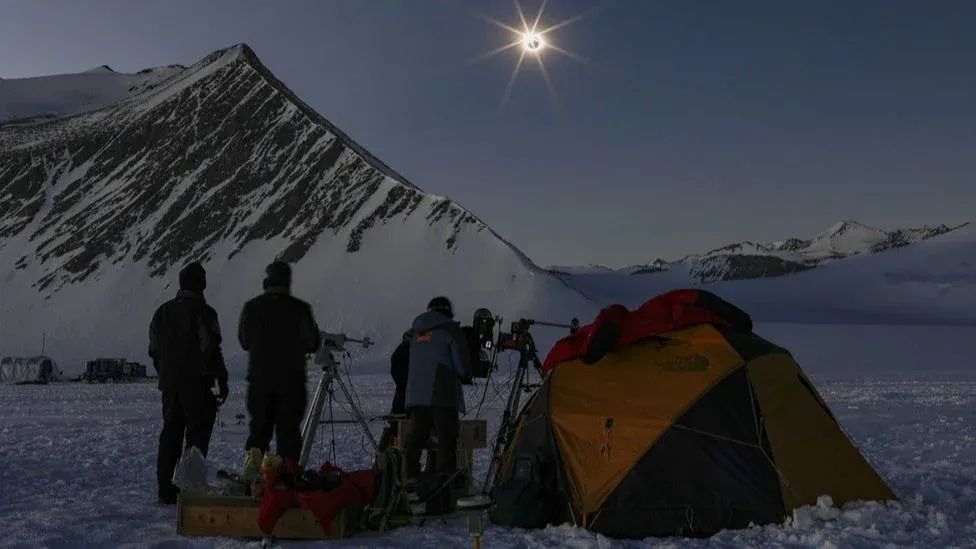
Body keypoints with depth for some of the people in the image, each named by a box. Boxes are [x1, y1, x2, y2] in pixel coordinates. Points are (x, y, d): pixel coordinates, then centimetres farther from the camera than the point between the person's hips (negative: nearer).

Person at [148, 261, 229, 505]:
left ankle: (165, 489, 14)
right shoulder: (203, 312, -11)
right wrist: (222, 381, -8)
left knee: (170, 435, 12)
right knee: (197, 434, 0)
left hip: (169, 384, 7)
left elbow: (154, 350, 15)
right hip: (197, 385, -6)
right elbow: (211, 350, -15)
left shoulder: (162, 312, 11)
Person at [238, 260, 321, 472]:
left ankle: (251, 474, 2)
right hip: (292, 381, -2)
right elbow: (313, 343, 2)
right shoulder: (300, 309, -7)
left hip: (259, 380, 2)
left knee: (259, 429, 12)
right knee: (288, 431, 5)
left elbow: (244, 341, 12)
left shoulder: (251, 307, 0)